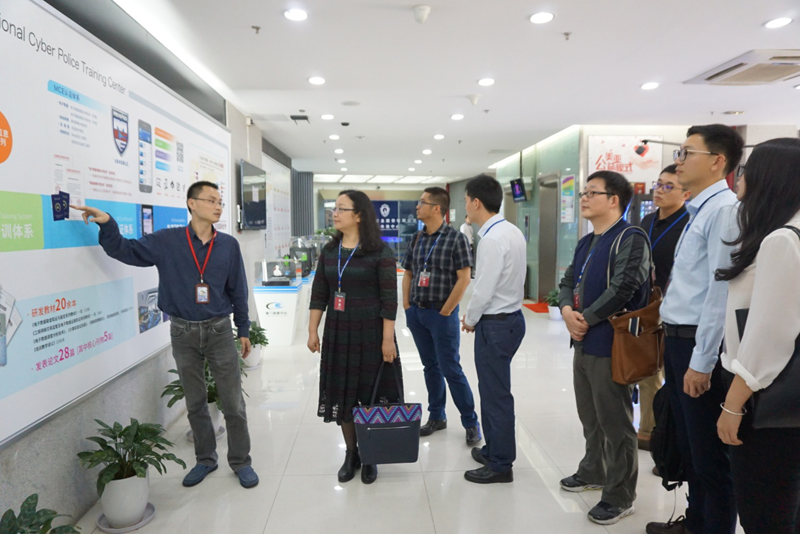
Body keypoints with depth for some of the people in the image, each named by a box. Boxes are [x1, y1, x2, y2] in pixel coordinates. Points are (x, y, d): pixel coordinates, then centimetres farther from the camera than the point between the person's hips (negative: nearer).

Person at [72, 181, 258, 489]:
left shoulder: (228, 245, -3)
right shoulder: (166, 241, -3)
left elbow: (237, 290, 2)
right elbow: (124, 251, 2)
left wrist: (243, 330, 5)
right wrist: (107, 224, -17)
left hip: (219, 331, -1)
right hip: (183, 333, 1)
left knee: (233, 402, 5)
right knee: (195, 403, 15)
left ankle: (240, 461, 21)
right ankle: (205, 459, 32)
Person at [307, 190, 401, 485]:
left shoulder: (379, 252, -11)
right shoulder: (329, 251, 5)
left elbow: (389, 298, -12)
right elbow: (319, 294, 8)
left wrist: (388, 339, -15)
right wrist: (313, 331, 5)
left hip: (370, 332, -4)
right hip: (337, 331, 5)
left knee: (371, 394, 6)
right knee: (341, 394, 10)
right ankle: (351, 454, 29)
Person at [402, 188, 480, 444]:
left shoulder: (456, 238, -10)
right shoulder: (417, 238, 7)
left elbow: (464, 279, -13)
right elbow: (408, 273, 14)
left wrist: (445, 312, -12)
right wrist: (407, 305, 6)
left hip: (442, 314, -6)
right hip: (416, 313, 6)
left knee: (451, 369, -1)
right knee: (430, 366, 15)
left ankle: (471, 422, 14)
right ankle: (436, 417, 29)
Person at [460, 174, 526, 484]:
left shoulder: (492, 239, -21)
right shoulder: (512, 231, 8)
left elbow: (483, 290, -22)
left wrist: (470, 320, -3)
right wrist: (475, 317, 15)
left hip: (496, 324, -10)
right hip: (511, 316, 10)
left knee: (495, 395, 3)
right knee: (492, 389, 21)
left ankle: (500, 465, 18)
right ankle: (493, 450, 37)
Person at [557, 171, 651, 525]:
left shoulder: (630, 239, -14)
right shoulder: (586, 243, 15)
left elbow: (623, 288, -24)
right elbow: (568, 282, 14)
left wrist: (586, 319, -15)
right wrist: (567, 311, -7)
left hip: (610, 345, -9)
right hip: (583, 342, 9)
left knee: (615, 423, 3)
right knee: (589, 416, 21)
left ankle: (620, 496, 18)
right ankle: (593, 472, 40)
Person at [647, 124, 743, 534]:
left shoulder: (723, 210, -15)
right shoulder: (698, 212, 14)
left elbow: (720, 291, -21)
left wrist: (701, 362, -20)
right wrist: (677, 347, 15)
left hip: (698, 346, -10)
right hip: (677, 341, 10)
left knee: (710, 453, 5)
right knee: (689, 445, 22)